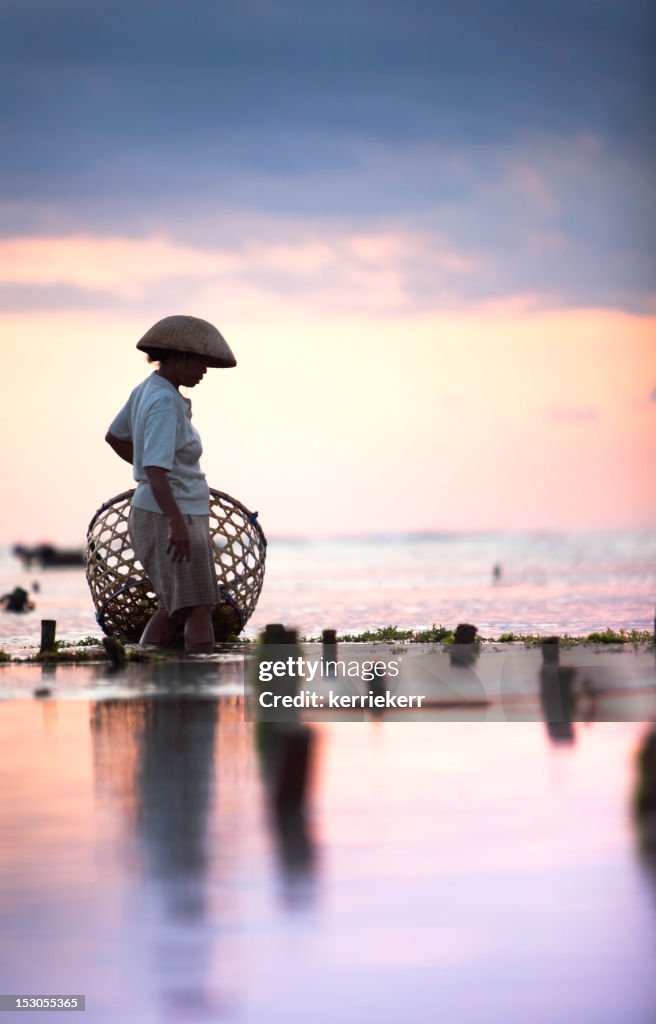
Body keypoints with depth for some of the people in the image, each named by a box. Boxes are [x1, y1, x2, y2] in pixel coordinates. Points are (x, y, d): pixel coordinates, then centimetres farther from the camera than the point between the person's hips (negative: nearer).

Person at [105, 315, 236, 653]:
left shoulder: (146, 390, 8)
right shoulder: (165, 402, -20)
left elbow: (114, 436, 23)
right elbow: (155, 469, -29)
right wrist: (178, 524, -35)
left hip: (152, 514, 10)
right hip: (171, 518, -10)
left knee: (175, 607, 18)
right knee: (200, 609, -7)